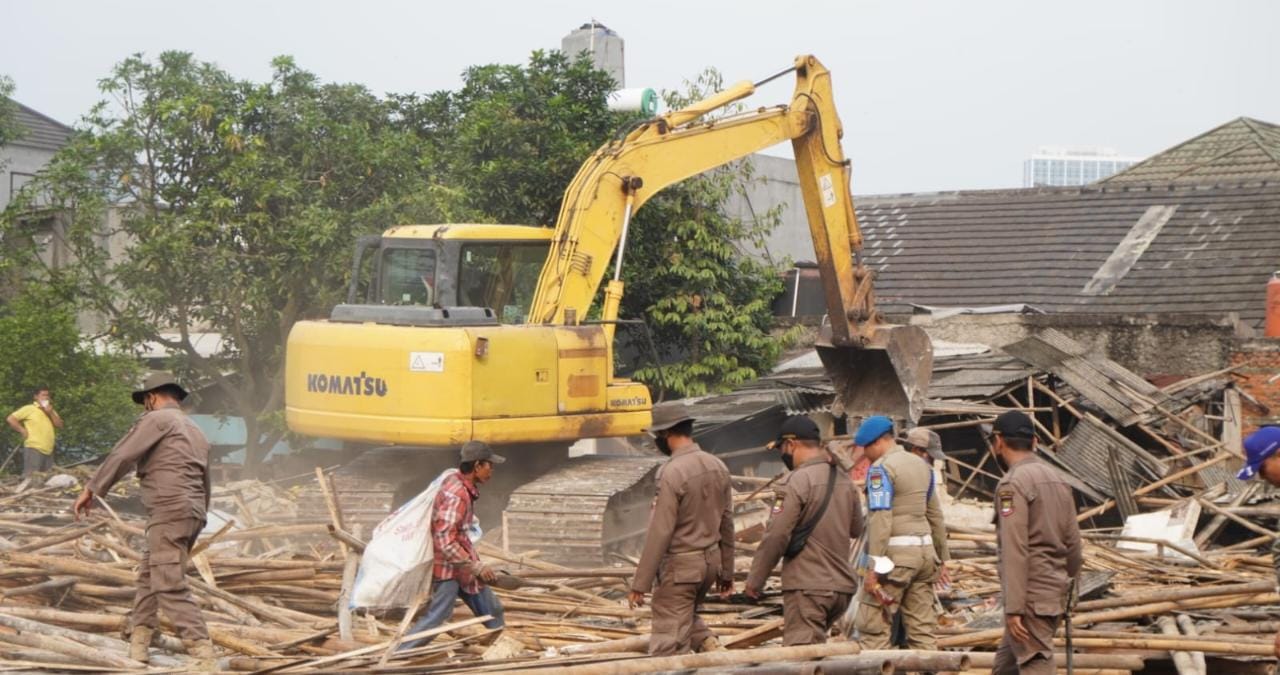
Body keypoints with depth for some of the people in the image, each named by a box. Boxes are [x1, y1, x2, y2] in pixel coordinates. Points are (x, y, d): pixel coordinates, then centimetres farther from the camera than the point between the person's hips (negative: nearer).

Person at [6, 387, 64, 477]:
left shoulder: (51, 411, 22)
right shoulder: (29, 409, 0)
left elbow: (59, 425, 11)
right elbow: (10, 419, -5)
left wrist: (50, 413, -2)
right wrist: (23, 431, -7)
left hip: (49, 451, 7)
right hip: (34, 449, -7)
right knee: (30, 476, -14)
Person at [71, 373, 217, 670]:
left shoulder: (157, 419, -1)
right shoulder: (196, 431, 25)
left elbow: (122, 455, -7)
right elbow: (205, 482, 27)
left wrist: (90, 489, -2)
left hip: (170, 511, -9)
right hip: (193, 512, 9)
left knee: (170, 586, -13)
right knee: (148, 577, 16)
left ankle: (203, 654, -21)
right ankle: (137, 647, 15)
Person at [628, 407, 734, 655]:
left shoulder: (672, 472, -19)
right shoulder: (718, 466, 3)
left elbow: (660, 532, -20)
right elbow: (727, 524, 10)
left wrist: (640, 584, -15)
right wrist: (727, 571, 20)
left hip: (680, 566, -8)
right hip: (711, 560, 8)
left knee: (669, 647, -2)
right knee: (687, 614, 31)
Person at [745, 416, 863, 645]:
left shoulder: (796, 482, -12)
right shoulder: (844, 480, 11)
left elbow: (776, 536, -14)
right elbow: (856, 529, 20)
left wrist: (755, 580, -5)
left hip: (807, 586, -8)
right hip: (843, 585, 8)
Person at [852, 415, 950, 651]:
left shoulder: (881, 468, -9)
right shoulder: (922, 466, 15)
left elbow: (880, 519, -17)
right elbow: (935, 515, 21)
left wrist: (872, 567, -19)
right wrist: (942, 558, 27)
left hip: (895, 552, -8)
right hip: (924, 550, 8)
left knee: (872, 625, -6)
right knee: (923, 626, 9)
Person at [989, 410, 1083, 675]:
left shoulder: (1013, 484, -13)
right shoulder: (1057, 480, 13)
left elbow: (1015, 551, -19)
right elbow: (1073, 545, 14)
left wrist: (1014, 608, -20)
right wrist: (1066, 587, 25)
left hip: (1030, 598, -9)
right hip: (1054, 593, 9)